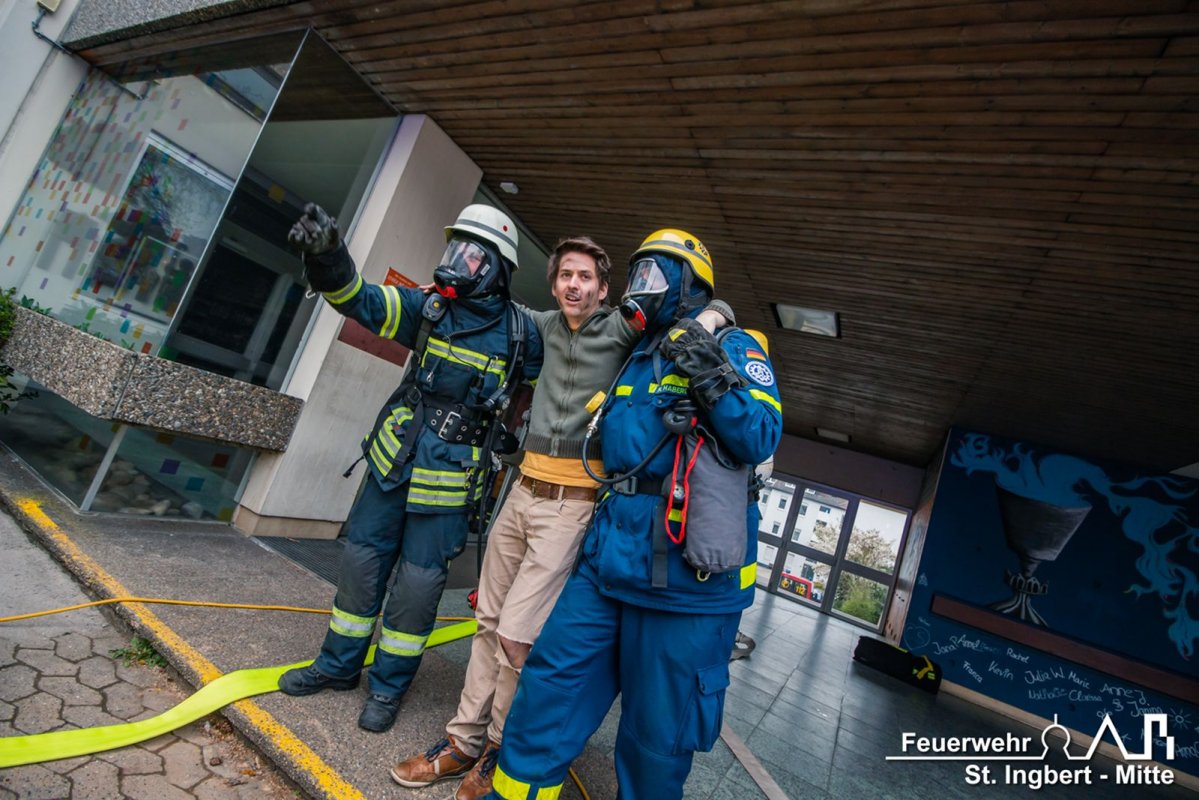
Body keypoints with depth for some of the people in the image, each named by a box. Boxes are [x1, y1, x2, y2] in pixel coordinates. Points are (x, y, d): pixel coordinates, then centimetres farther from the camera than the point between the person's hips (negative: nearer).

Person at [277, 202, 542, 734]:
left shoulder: (519, 334, -7)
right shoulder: (428, 307, -1)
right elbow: (359, 298, -10)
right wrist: (326, 255, -28)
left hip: (449, 479, -3)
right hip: (393, 461, 4)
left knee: (418, 583, 5)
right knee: (362, 561, 14)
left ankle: (389, 686, 28)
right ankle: (339, 665, 37)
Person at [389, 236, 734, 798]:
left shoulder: (622, 329, -4)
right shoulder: (545, 326, 12)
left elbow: (714, 307, 0)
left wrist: (705, 320, -21)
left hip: (572, 505, -6)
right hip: (522, 491, 6)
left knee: (516, 635, -6)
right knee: (490, 620, 13)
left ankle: (501, 752, 18)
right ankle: (464, 742, 29)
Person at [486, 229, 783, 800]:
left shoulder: (730, 347, 0)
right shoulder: (635, 359, 20)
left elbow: (760, 439, -13)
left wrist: (714, 381, -23)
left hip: (685, 566, -6)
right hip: (610, 552, 7)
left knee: (658, 731, 9)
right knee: (550, 684, 10)